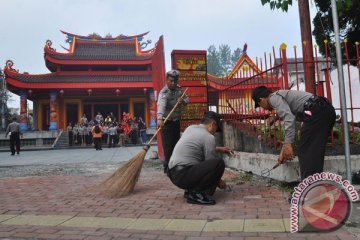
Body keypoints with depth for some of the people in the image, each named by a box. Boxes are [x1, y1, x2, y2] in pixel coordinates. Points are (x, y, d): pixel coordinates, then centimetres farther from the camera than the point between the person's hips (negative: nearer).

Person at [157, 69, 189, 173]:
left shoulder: (178, 89, 1)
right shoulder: (164, 93, -24)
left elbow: (187, 99, 11)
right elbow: (161, 105, -42)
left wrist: (183, 100, -15)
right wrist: (159, 119, -60)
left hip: (177, 121, 7)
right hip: (167, 122, -7)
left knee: (176, 144, 16)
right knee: (168, 146, -8)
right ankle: (167, 167, 2)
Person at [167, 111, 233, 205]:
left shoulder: (191, 128, 15)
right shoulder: (208, 137, -10)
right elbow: (212, 165, -5)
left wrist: (219, 149, 33)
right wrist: (219, 181, 12)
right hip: (183, 176, -10)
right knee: (219, 163, -17)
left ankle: (190, 189, 13)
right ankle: (195, 193, -11)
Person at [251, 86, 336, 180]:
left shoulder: (274, 97, 2)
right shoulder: (282, 96, 30)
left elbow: (289, 118, -15)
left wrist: (288, 144, -16)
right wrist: (284, 151, 41)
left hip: (316, 112, -10)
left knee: (305, 153, -2)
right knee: (315, 153, 15)